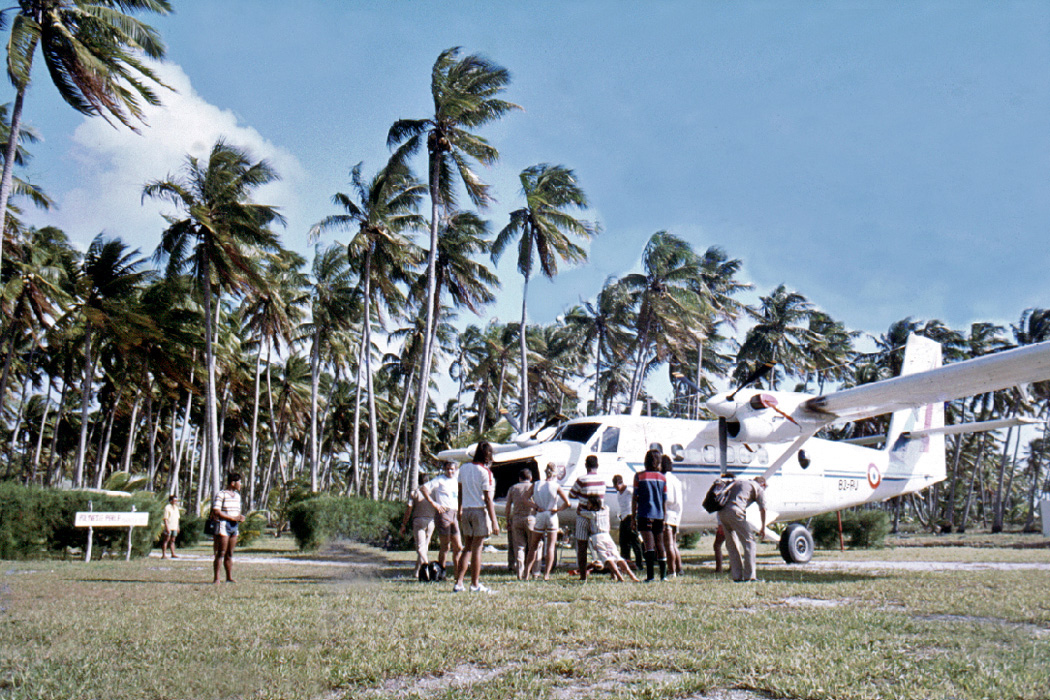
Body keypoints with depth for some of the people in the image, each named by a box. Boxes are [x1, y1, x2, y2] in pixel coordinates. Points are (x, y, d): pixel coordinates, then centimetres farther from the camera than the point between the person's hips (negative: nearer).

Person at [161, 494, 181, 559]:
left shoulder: (176, 508, 16)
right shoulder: (167, 508, -7)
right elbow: (165, 519, -12)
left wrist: (178, 527, 17)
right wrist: (167, 527, -18)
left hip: (174, 527, 7)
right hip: (168, 527, -7)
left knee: (172, 541, 7)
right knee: (166, 540, -5)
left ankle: (173, 554, 7)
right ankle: (163, 555, -3)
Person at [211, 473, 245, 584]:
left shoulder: (237, 496, 19)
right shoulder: (221, 495, -7)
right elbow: (216, 512, -15)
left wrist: (241, 517, 3)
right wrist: (233, 518, -18)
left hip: (234, 526, 7)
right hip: (223, 525, -7)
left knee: (230, 554, 8)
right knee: (221, 553, -9)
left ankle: (229, 578, 10)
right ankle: (216, 579, -7)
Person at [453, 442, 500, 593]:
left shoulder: (464, 468, 7)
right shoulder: (486, 472, -12)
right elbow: (488, 498, -14)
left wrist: (460, 510, 28)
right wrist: (494, 521, -12)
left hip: (466, 511, 6)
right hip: (480, 510, -6)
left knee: (467, 547, 13)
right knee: (477, 548, 1)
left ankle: (458, 583, 10)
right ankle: (475, 584, 8)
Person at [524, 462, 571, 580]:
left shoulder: (536, 485, 2)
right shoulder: (556, 487, -7)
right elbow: (568, 503, -13)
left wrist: (536, 507, -2)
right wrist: (557, 509, -1)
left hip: (539, 517, 2)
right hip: (552, 517, -2)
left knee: (533, 546, 11)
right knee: (550, 546, 4)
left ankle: (527, 573, 7)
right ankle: (546, 574, -2)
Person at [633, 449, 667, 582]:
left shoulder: (639, 476, -2)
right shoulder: (662, 478, 7)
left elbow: (635, 498, -3)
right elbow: (665, 500, 9)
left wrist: (633, 516, 3)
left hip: (644, 515, -3)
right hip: (659, 516, 3)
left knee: (649, 545, -6)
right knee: (660, 544, 12)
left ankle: (650, 575, -12)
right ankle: (663, 575, 16)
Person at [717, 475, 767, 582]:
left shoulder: (739, 481, 33)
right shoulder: (759, 488, 15)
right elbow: (763, 509, 3)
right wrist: (763, 527, 13)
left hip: (721, 512, 7)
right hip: (734, 511, -7)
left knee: (732, 545, 15)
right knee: (749, 541, 2)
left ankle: (736, 575, 14)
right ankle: (749, 576, -1)